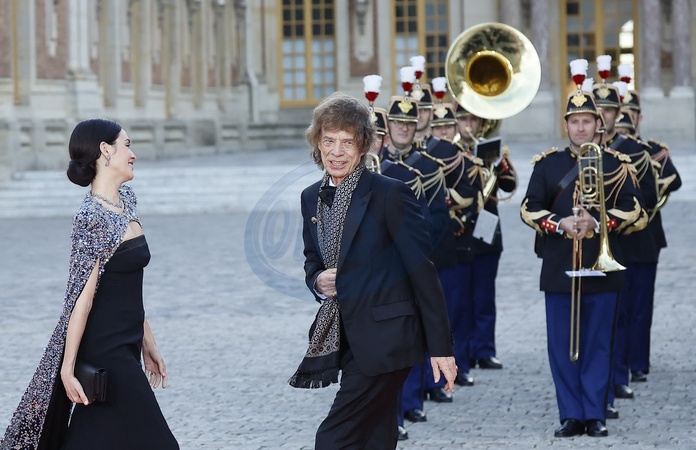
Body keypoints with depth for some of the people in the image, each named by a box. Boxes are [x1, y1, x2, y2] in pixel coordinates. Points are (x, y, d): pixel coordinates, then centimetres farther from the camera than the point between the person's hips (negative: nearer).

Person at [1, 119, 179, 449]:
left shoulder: (125, 201, 10)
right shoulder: (93, 218, -17)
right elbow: (82, 297, -19)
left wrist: (147, 343, 18)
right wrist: (68, 369, -19)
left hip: (125, 346, 9)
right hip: (106, 351, -9)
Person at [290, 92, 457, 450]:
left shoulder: (389, 194, -12)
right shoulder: (311, 198, 8)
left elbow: (422, 271, -12)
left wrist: (441, 346, -13)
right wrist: (318, 281, -4)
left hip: (385, 338, -7)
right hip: (345, 337, 7)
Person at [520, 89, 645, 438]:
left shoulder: (617, 164, 5)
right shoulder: (546, 163, 7)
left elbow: (632, 211, 0)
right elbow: (529, 209, 3)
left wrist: (598, 222, -17)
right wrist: (560, 224, -14)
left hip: (601, 268, -1)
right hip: (558, 268, 1)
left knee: (598, 343, 2)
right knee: (561, 344, 2)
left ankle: (595, 415, 8)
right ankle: (571, 416, 8)